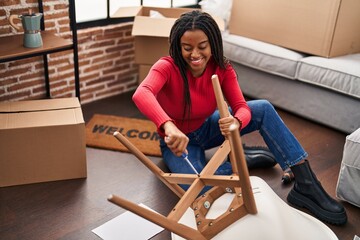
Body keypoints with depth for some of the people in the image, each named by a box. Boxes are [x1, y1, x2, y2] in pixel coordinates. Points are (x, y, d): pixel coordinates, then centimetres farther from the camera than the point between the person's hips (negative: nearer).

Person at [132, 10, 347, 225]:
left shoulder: (222, 68, -14)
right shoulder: (167, 67, -27)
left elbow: (242, 108, -22)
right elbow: (141, 94, -47)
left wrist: (236, 121, -48)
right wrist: (168, 126, -67)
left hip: (207, 127, 4)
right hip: (178, 141, -3)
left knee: (263, 108, -18)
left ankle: (306, 185, -18)